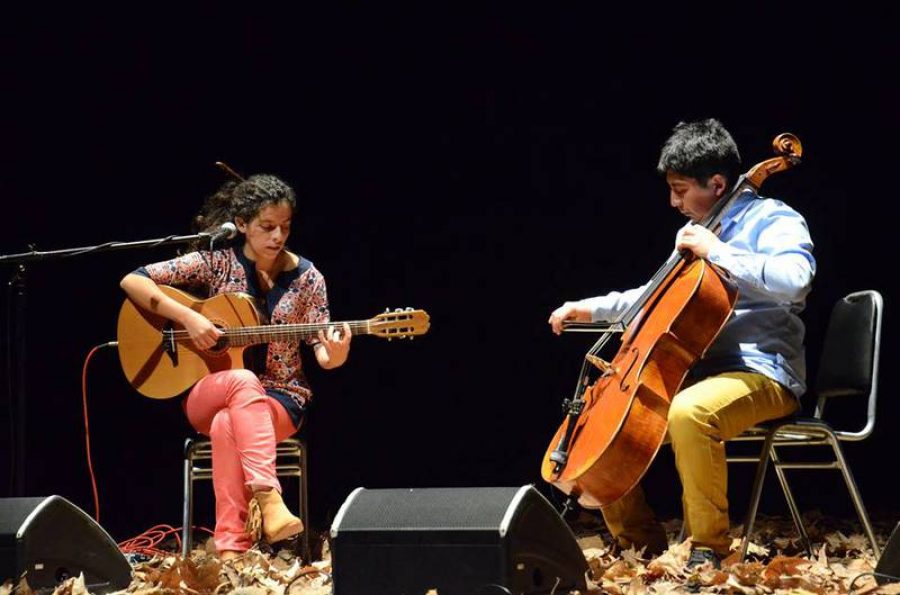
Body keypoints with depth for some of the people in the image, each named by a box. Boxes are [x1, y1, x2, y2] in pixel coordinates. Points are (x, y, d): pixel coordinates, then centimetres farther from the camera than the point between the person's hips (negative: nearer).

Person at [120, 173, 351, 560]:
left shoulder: (306, 278, 1)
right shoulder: (216, 262, -4)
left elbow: (321, 352, -1)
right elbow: (132, 282, -8)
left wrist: (335, 356, -26)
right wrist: (187, 318, -20)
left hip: (280, 398, 0)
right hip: (208, 394, 0)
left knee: (227, 424, -37)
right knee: (244, 382, -39)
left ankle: (231, 549, -45)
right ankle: (269, 502, -52)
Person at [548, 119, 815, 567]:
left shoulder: (772, 220, -7)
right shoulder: (697, 230, 16)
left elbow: (793, 278, -29)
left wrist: (717, 251, -24)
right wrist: (593, 309, 22)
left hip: (762, 373, -9)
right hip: (700, 372, 9)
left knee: (688, 413, -39)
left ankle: (709, 549, -25)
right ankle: (640, 543, 9)